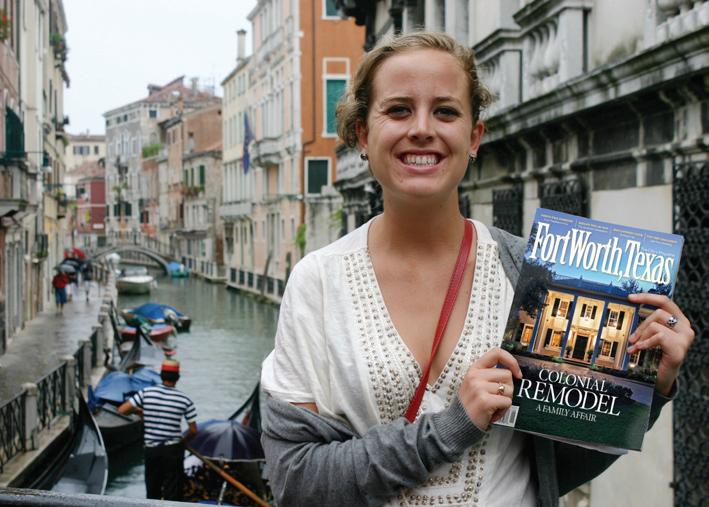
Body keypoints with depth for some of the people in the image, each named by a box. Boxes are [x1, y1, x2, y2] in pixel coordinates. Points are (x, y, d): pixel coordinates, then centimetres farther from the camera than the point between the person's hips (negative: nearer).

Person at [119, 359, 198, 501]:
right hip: (173, 450, -2)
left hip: (151, 449, 2)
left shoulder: (146, 393, -5)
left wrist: (139, 410, 12)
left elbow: (122, 410, -7)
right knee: (172, 493, 5)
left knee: (152, 491, 17)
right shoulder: (184, 400, -7)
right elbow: (193, 430, -4)